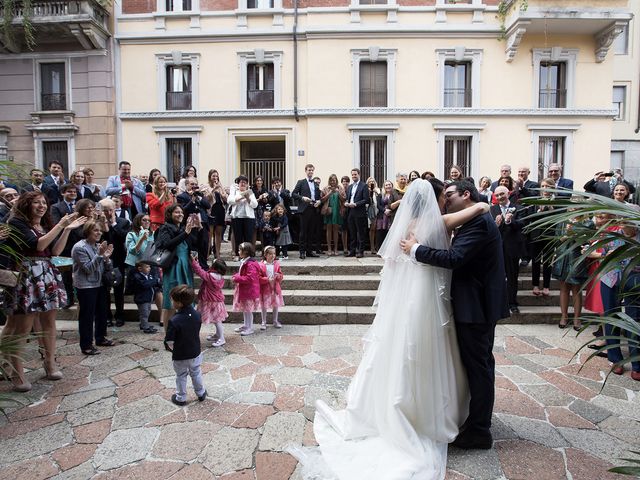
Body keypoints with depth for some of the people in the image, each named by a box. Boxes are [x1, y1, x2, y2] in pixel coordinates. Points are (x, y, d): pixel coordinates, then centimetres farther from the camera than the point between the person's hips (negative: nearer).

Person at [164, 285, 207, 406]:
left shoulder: (174, 321, -29)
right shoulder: (196, 315, -12)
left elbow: (169, 342, -23)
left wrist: (172, 349, -2)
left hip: (180, 356, -4)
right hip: (195, 353, 4)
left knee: (181, 377, 18)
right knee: (196, 373, 24)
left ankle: (181, 398, 34)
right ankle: (201, 394, 38)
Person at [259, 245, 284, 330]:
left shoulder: (277, 264, 2)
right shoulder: (261, 265, -9)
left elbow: (281, 276, 6)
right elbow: (259, 278, -10)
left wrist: (278, 276, -15)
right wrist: (267, 279, -22)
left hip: (275, 288, 3)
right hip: (265, 289, -3)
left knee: (276, 305, 12)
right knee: (264, 306, 5)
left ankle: (275, 321, 28)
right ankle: (263, 322, 20)